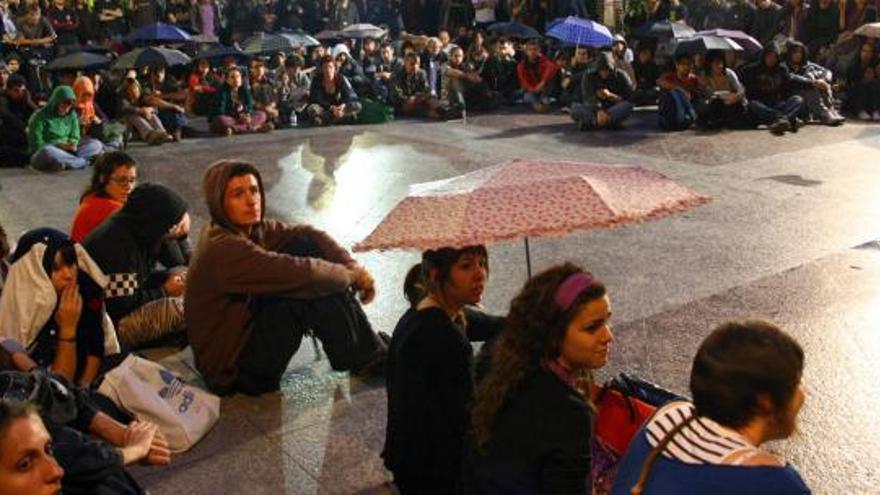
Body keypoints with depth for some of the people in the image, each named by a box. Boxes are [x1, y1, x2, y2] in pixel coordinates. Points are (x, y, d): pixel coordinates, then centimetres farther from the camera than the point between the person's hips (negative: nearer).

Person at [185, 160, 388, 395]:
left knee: (305, 246, -4)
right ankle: (367, 360, -2)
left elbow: (308, 234, 1)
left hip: (247, 327, 9)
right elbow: (302, 274, -32)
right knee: (311, 287, -24)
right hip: (233, 370, -9)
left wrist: (352, 265, -14)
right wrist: (352, 276, -16)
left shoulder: (250, 228, -1)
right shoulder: (223, 248, -28)